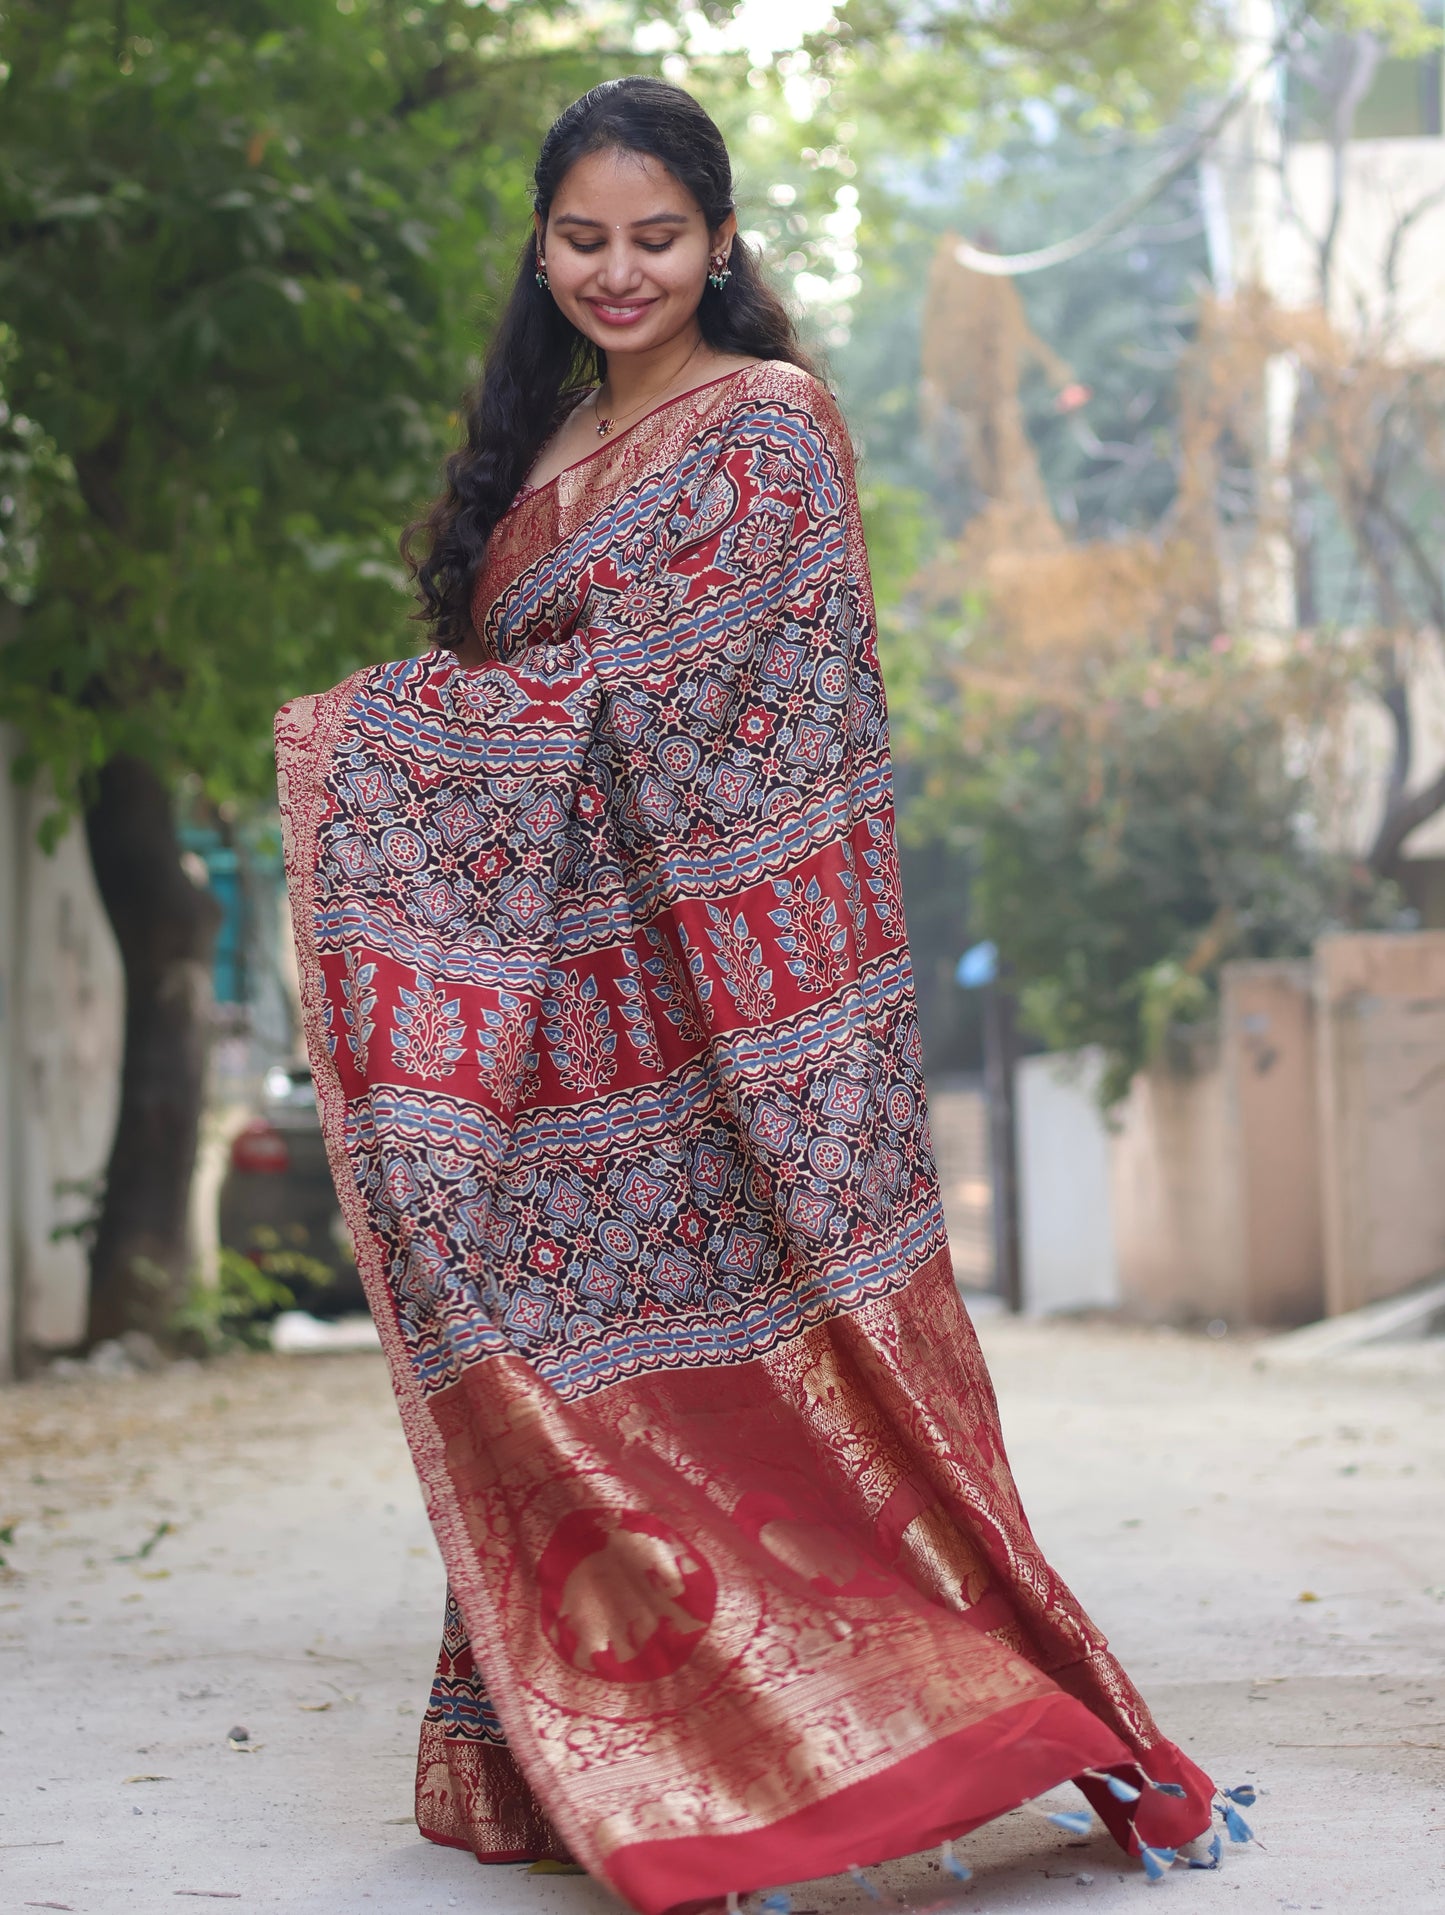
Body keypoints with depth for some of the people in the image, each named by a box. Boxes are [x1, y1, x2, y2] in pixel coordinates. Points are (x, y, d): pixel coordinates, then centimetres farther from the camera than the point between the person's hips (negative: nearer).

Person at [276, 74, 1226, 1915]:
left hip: (697, 958, -7)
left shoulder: (765, 427, -4)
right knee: (545, 1341, 3)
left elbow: (659, 688, -13)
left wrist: (370, 730, -8)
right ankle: (547, 1753, 8)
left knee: (714, 1333, -9)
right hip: (551, 966, 7)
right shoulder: (549, 440, 20)